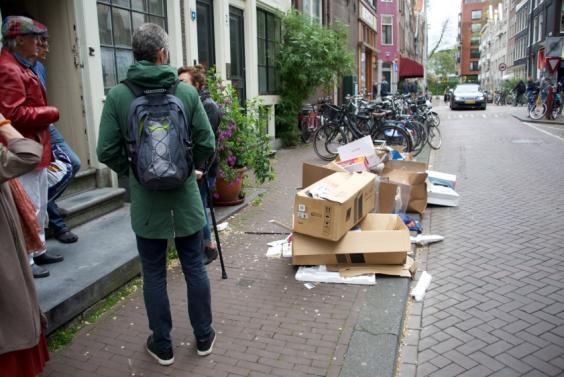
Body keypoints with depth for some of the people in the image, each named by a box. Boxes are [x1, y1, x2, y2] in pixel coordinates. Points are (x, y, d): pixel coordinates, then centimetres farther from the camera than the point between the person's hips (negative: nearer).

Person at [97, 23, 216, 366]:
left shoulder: (117, 95, -7)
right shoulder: (187, 91, -7)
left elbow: (107, 152, -7)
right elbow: (207, 145, -5)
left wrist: (132, 172, 12)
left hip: (146, 199, 0)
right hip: (185, 196, 1)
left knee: (154, 274, 13)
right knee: (195, 268, 14)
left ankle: (162, 345, 26)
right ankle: (204, 337, 29)